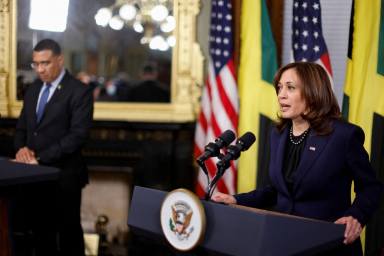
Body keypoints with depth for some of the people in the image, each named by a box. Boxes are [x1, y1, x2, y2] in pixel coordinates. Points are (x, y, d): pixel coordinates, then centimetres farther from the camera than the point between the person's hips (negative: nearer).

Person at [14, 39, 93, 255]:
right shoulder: (33, 89, 13)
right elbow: (21, 127, 17)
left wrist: (39, 158, -20)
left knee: (68, 230, 6)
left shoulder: (80, 91, -10)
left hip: (64, 174, -6)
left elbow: (78, 135, -18)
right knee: (42, 229, 14)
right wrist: (21, 148, -5)